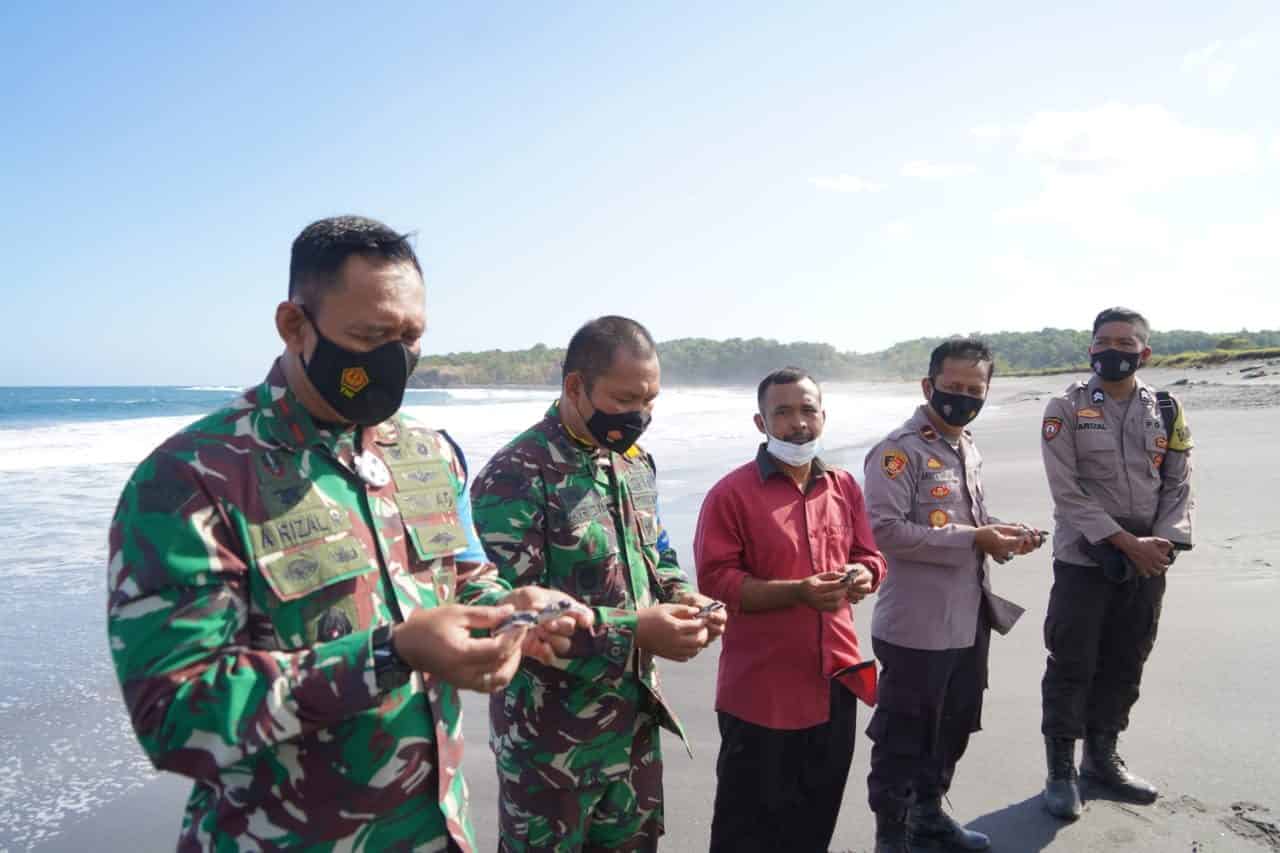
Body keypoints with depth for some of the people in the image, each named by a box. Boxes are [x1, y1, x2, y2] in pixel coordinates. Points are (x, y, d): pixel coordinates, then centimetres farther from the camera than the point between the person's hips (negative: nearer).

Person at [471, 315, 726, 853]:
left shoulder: (637, 463, 5)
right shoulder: (516, 477, -21)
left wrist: (680, 597, -6)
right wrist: (633, 631, -27)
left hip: (636, 718, 7)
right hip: (550, 737, -7)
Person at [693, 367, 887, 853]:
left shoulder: (844, 487, 7)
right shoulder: (731, 494, -13)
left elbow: (870, 555, 15)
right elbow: (715, 581, -17)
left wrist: (862, 574, -9)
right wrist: (797, 592, -25)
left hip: (835, 682, 6)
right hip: (762, 691, -6)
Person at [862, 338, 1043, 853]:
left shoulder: (968, 449, 12)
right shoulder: (899, 450, -16)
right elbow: (885, 529, -25)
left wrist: (1003, 534, 3)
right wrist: (973, 539, -22)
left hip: (970, 619, 9)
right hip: (917, 625, -9)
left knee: (954, 726, 22)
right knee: (902, 734, 5)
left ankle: (929, 812, 41)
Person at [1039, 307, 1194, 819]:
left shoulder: (1167, 411, 6)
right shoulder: (1066, 410, -6)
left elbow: (1178, 486, 4)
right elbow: (1067, 492, -12)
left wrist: (1164, 542, -12)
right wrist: (1127, 542, -17)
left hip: (1149, 560, 4)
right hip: (1084, 558, -4)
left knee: (1125, 665, 14)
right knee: (1072, 666, 1)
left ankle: (1101, 757, 31)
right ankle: (1061, 771, 14)